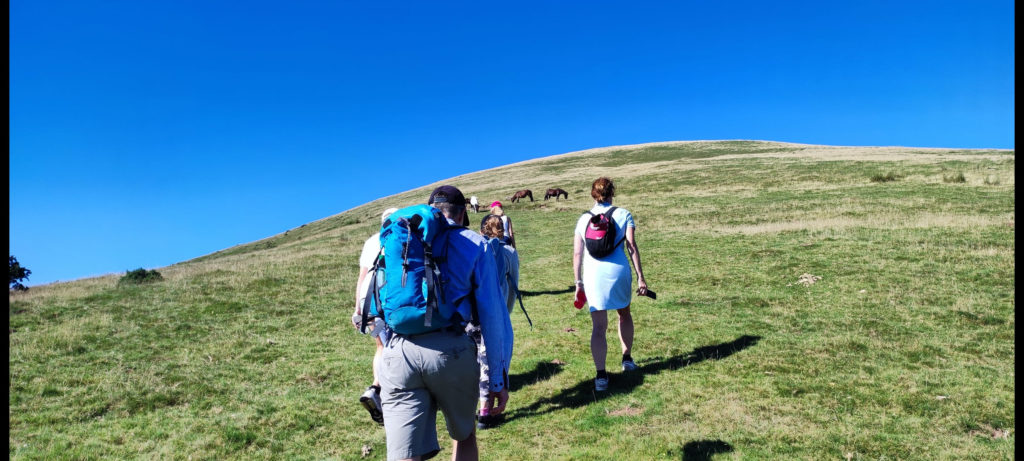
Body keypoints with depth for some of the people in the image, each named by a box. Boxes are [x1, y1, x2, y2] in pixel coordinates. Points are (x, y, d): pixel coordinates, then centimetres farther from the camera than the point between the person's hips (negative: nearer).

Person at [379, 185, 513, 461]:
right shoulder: (475, 244, 11)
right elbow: (492, 313, 4)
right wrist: (499, 378, 7)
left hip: (398, 352, 2)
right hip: (452, 350, -1)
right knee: (464, 435, 25)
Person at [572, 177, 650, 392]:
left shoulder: (583, 219, 10)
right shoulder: (623, 215, 6)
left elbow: (577, 253, 7)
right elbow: (631, 246, -1)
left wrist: (578, 282, 12)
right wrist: (640, 277, 0)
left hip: (593, 274, 0)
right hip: (618, 270, 0)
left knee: (599, 326, 2)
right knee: (624, 313, 25)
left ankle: (601, 375, -4)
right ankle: (627, 359, 35)